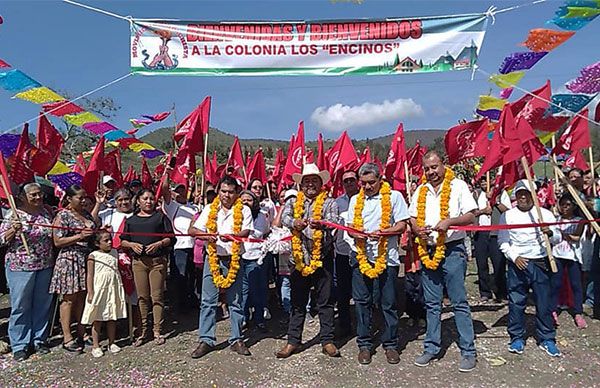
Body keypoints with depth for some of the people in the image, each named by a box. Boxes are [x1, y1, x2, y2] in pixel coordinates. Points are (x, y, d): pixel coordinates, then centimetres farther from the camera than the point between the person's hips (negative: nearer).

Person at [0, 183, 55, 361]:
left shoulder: (46, 213, 7)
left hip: (45, 267, 4)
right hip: (20, 267, -4)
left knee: (43, 305, 10)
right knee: (20, 306, 3)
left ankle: (39, 340, 24)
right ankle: (20, 345, 15)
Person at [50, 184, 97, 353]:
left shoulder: (86, 214, 13)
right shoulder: (62, 216, -7)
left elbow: (93, 231, 25)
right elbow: (58, 242, -11)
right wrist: (80, 236, -19)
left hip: (86, 259, 6)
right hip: (69, 260, -6)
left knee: (82, 297, 11)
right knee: (69, 298, 1)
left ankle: (82, 333, 20)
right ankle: (67, 338, 8)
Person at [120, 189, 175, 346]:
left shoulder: (160, 217, 7)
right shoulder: (131, 220, 14)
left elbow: (171, 238, 3)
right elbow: (122, 240, 14)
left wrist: (159, 244, -13)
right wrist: (132, 244, -6)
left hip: (157, 260, -2)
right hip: (138, 261, 2)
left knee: (157, 296, -2)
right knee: (142, 297, 5)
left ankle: (157, 331, 7)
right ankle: (144, 330, 16)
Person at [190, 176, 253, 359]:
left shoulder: (243, 210, 2)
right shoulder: (209, 210, 7)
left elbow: (246, 231, -12)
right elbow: (192, 230, 2)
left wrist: (231, 236, -33)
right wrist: (205, 235, -19)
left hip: (234, 260, -1)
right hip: (212, 259, 1)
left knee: (235, 301, 7)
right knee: (208, 301, 3)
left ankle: (236, 339, 17)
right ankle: (206, 340, 13)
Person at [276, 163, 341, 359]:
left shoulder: (329, 202, 4)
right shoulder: (293, 202, 10)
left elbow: (333, 220, -15)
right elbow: (284, 217, -9)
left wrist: (320, 224, -38)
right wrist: (295, 223, -32)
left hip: (322, 257, -2)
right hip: (300, 258, 2)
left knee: (325, 301, 6)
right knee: (297, 302, 10)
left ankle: (327, 340, 19)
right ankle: (293, 341, 20)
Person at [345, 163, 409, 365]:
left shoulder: (394, 196, 1)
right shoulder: (355, 200, 13)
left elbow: (402, 225, -2)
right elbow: (349, 226, 14)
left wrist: (383, 232, -20)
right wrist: (355, 233, -9)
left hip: (386, 257, -3)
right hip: (361, 256, 3)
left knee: (389, 302, 5)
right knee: (362, 302, 6)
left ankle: (390, 344, 20)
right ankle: (364, 344, 19)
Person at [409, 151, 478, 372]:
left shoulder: (457, 186, -3)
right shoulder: (421, 191, 11)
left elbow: (471, 216, -7)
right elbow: (412, 218, 14)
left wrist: (449, 221, -23)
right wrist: (417, 229, -7)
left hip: (452, 250, -5)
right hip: (428, 251, 5)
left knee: (459, 303, 0)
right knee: (432, 303, 12)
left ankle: (468, 351, 11)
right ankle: (432, 348, 22)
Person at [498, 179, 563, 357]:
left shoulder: (545, 214, 5)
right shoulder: (507, 215, 4)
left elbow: (558, 239, 4)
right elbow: (503, 242, 4)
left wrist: (550, 232, -17)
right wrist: (515, 257, -11)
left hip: (540, 263, 0)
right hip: (517, 263, 0)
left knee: (544, 303, 5)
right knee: (516, 303, 4)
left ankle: (547, 339, 19)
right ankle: (517, 338, 17)